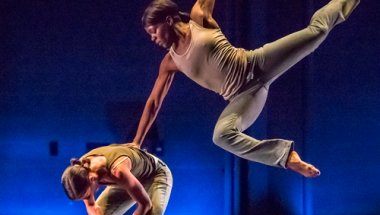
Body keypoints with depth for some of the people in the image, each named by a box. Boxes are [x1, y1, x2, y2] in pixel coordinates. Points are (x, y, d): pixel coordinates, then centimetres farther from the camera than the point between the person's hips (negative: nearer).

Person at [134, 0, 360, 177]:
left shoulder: (199, 19, -3)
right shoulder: (170, 62, 3)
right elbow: (153, 103, 8)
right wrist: (137, 142, 9)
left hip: (256, 64, -1)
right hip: (243, 96, 1)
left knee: (316, 30, -1)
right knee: (222, 135, -28)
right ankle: (286, 155, -24)